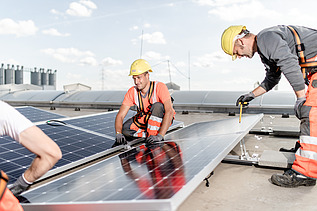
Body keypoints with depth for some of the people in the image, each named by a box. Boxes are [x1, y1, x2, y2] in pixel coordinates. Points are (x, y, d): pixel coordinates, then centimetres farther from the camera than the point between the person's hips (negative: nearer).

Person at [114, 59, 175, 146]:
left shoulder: (160, 87, -28)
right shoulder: (132, 92, -15)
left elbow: (169, 111, -38)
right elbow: (120, 116, -16)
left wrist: (160, 136, -46)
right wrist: (118, 134, -35)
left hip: (162, 120, -3)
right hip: (145, 119, 4)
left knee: (157, 106, -35)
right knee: (124, 129, -18)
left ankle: (153, 135, -26)